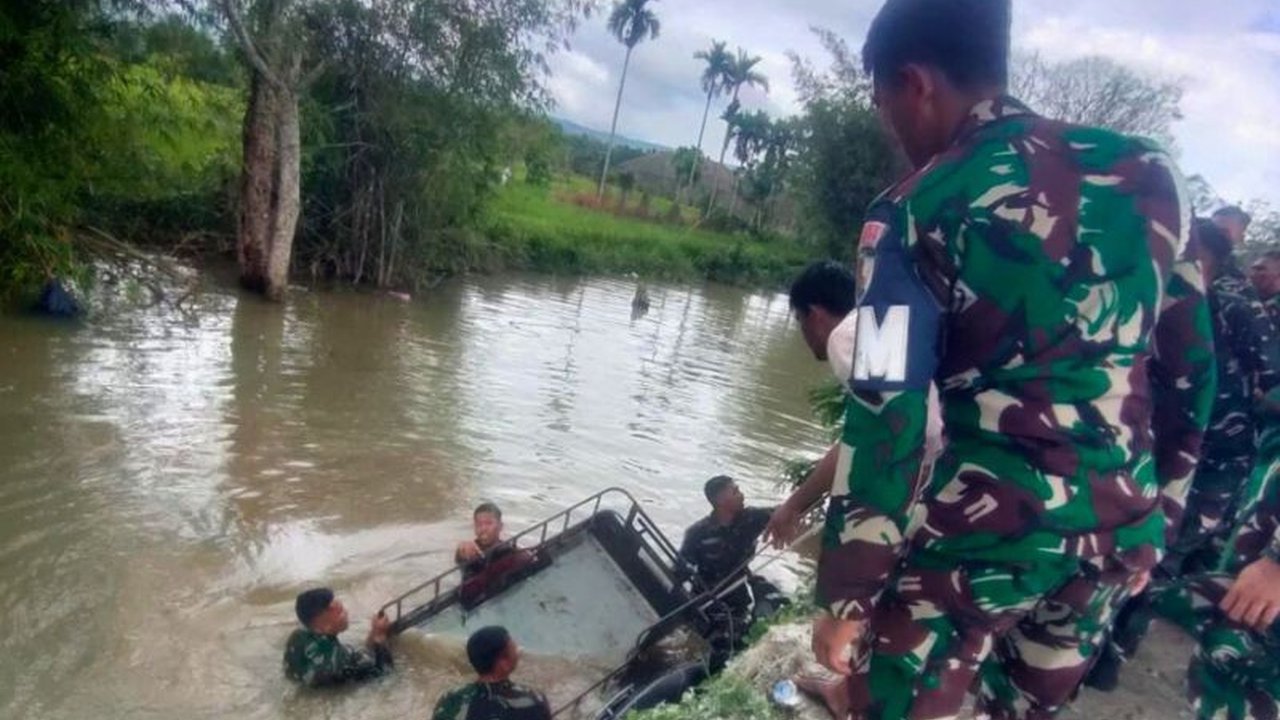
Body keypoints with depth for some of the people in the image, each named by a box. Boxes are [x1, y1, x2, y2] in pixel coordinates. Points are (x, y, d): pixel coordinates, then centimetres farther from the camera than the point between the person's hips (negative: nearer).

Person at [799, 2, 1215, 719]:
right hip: (1121, 527, 6)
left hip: (989, 527, -6)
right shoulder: (1148, 171, 5)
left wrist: (844, 601, -6)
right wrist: (1152, 515, 23)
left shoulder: (919, 214, -11)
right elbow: (1191, 368, 11)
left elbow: (885, 425, -15)